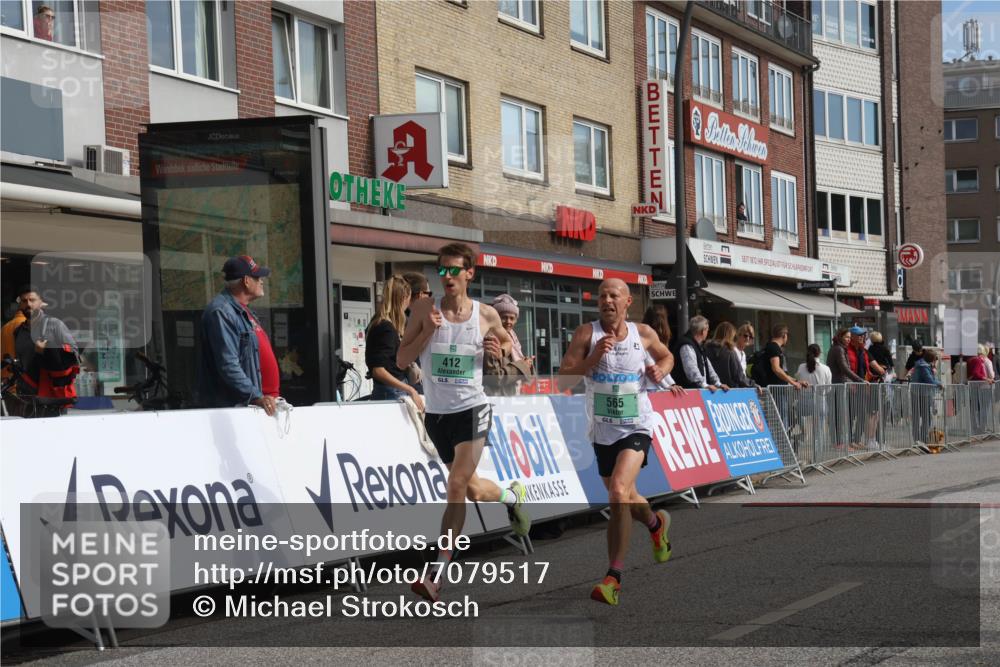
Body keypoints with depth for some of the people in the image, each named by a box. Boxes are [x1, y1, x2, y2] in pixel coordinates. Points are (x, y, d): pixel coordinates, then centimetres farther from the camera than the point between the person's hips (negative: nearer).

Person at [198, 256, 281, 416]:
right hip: (233, 407, -10)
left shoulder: (243, 311, 19)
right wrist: (256, 397, -26)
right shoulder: (221, 312, -14)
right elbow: (228, 365, -23)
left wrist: (270, 397, 19)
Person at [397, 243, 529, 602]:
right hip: (436, 412, 3)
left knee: (457, 486, -15)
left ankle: (437, 576, -14)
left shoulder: (486, 314, -2)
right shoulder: (424, 309, -3)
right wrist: (428, 330, -19)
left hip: (472, 409, -2)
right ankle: (512, 496, 51)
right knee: (472, 490, 16)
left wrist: (500, 351, -5)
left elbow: (507, 341, 18)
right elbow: (401, 361, -5)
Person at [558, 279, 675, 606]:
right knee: (624, 498, 19)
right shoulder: (587, 333, -7)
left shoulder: (643, 333, -3)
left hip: (636, 427, -3)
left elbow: (666, 356, 19)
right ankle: (657, 523, 55)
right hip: (603, 430, 3)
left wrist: (660, 370, -3)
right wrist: (593, 357, -25)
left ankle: (614, 576, -21)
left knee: (619, 491, -24)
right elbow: (563, 380, -12)